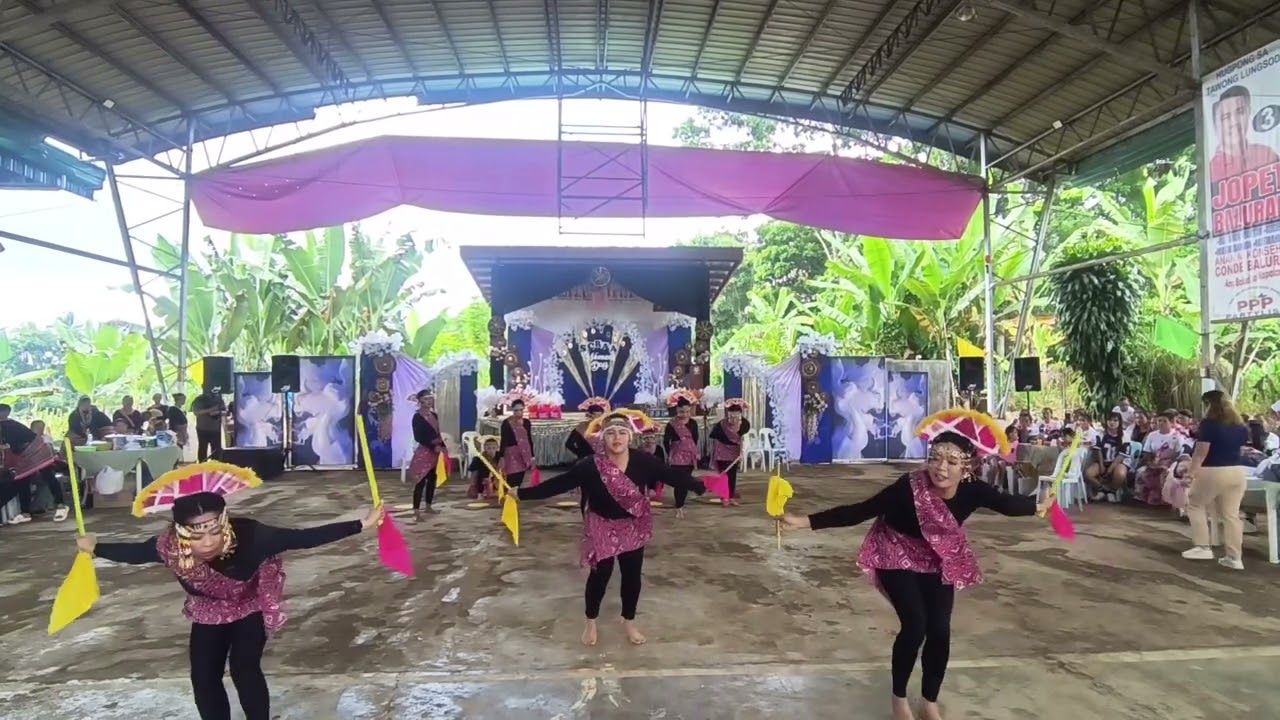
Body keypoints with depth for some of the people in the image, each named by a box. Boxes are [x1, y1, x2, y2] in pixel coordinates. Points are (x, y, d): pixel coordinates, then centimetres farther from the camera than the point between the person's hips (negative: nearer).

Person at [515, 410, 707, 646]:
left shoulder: (644, 461, -16)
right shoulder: (590, 465, -20)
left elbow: (672, 475, -10)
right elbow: (559, 483, -16)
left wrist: (702, 486, -11)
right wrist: (522, 493, -16)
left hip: (634, 527, 2)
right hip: (602, 527, -2)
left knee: (632, 575, 13)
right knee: (600, 574, 7)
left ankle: (629, 622, 37)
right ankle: (590, 622, 32)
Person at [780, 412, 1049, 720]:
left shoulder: (973, 492, -23)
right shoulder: (910, 487, -35)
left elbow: (1009, 503, 0)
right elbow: (860, 511, -34)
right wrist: (806, 521, -40)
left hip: (939, 561, 4)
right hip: (898, 557, -4)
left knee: (940, 631, -1)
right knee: (915, 627, -14)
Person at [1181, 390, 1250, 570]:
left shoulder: (1209, 423, -11)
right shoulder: (1240, 425, 9)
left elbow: (1201, 451, -16)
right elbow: (1240, 445, 20)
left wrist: (1191, 471, -13)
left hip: (1213, 472, -6)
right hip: (1237, 472, 6)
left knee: (1195, 505, 13)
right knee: (1231, 514, 8)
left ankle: (1203, 547, 7)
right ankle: (1234, 558, 8)